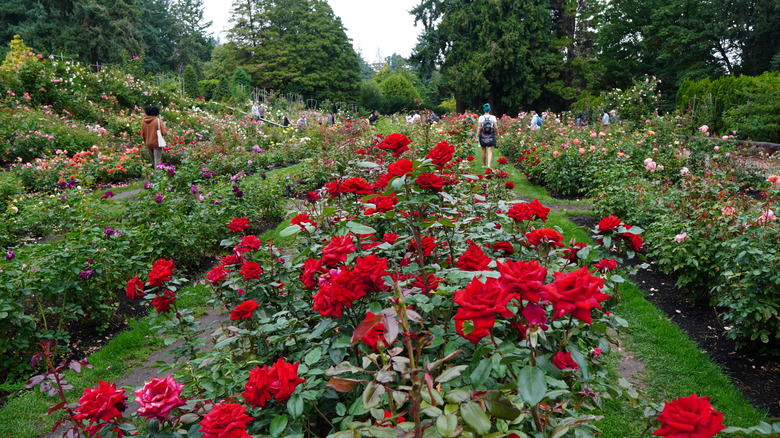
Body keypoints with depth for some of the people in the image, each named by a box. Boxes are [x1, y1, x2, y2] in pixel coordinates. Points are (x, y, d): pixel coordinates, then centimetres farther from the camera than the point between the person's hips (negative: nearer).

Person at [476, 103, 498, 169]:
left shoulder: (481, 117, -5)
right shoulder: (493, 117, -4)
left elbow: (479, 128, -8)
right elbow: (496, 127, -3)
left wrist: (477, 137, -5)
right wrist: (496, 135, 13)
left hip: (483, 136, 0)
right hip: (490, 136, 0)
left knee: (484, 151, 13)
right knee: (490, 151, -1)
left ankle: (484, 165, 25)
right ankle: (489, 165, -18)